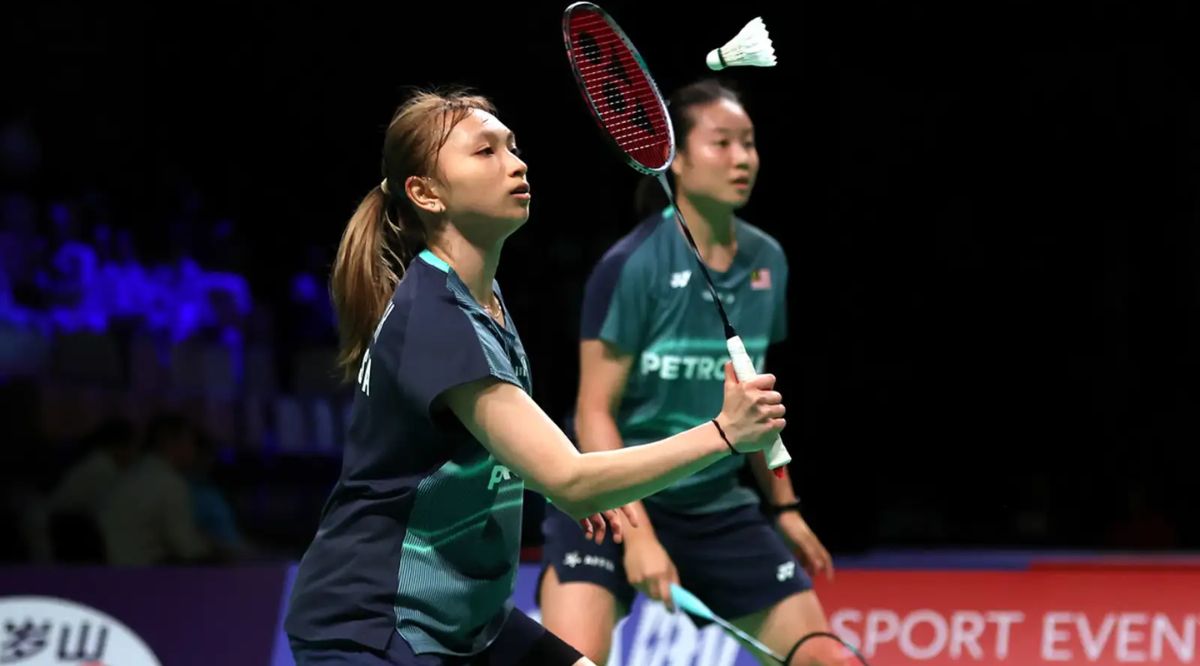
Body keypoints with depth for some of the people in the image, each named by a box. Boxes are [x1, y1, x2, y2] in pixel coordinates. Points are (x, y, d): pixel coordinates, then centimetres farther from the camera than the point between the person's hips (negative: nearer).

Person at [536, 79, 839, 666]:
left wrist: (784, 506, 18)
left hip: (720, 507, 6)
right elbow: (595, 414, -15)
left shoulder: (767, 262, 3)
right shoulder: (631, 266, -16)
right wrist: (637, 534, -23)